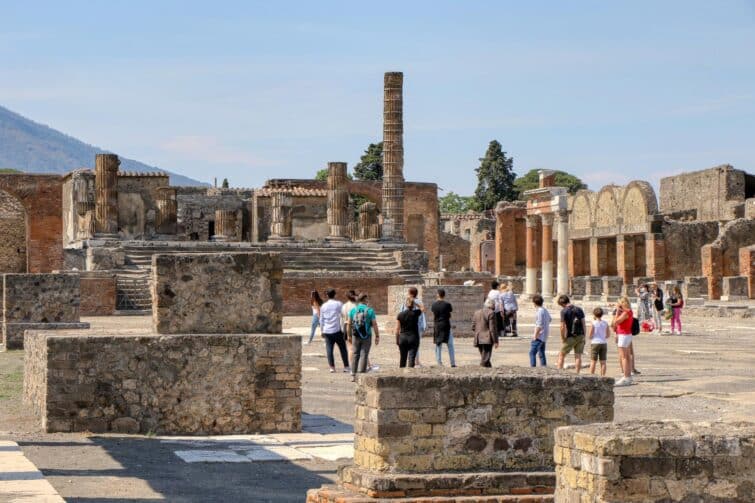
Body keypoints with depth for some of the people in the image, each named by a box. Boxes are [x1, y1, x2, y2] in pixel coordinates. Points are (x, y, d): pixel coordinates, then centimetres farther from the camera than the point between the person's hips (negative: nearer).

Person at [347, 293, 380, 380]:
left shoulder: (353, 310, 0)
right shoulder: (370, 310, -8)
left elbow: (349, 324, 4)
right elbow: (374, 324, -9)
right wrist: (377, 336, -2)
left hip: (356, 336, 3)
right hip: (366, 336, -3)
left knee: (355, 354, 13)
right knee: (364, 355, 1)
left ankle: (353, 375, 12)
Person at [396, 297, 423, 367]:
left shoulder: (400, 315, -3)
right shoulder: (415, 313, -7)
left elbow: (397, 329, 0)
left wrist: (397, 340, 9)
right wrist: (414, 302, 13)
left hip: (403, 338, 2)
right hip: (413, 338, -2)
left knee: (402, 358, 13)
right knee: (411, 358, -3)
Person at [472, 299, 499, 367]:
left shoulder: (477, 312, 12)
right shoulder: (491, 313, -8)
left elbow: (473, 327, 13)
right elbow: (493, 328, -12)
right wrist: (495, 341, -9)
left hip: (478, 339, 7)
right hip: (487, 339, -7)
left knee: (483, 357, 16)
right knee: (485, 358, -7)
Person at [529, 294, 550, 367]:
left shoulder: (540, 312, -18)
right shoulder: (545, 310, 12)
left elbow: (539, 325, -22)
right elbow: (549, 319, 31)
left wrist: (535, 335, -16)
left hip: (539, 337, -10)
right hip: (544, 337, 10)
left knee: (532, 353, -9)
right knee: (541, 354, 15)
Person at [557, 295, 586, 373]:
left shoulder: (564, 311, -10)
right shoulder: (579, 309, 5)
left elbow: (563, 327, -13)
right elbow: (583, 324, 5)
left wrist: (563, 338, -2)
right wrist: (584, 337, 11)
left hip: (571, 337, -4)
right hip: (580, 336, 4)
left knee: (561, 355, 8)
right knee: (578, 356, 7)